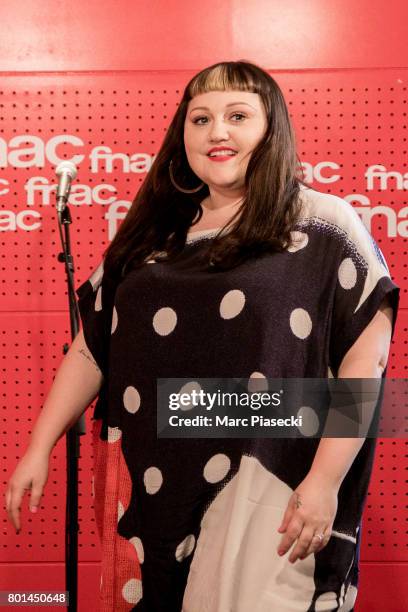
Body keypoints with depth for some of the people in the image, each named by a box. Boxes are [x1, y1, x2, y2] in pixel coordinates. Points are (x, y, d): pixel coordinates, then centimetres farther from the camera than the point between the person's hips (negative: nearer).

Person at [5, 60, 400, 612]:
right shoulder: (153, 232, 10)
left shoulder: (323, 226, -4)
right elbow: (92, 346, 11)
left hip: (265, 481, -4)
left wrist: (325, 480, -14)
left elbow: (366, 355, -8)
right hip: (151, 489, 5)